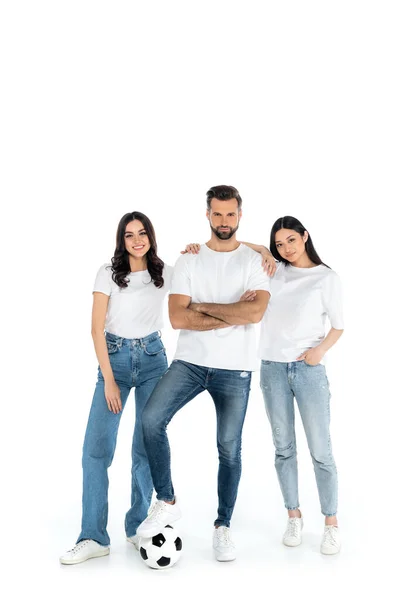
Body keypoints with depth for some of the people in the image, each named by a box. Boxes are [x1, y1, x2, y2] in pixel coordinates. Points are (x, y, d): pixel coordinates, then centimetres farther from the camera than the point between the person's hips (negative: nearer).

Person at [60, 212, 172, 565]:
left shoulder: (165, 274, 3)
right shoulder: (108, 274, -2)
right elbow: (97, 328, -4)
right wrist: (109, 379, -9)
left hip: (153, 360, 1)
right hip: (114, 358, -1)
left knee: (146, 447, 1)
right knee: (96, 449, -7)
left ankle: (138, 529, 16)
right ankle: (94, 538, 0)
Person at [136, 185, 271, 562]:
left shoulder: (255, 262, 1)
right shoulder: (188, 262, 4)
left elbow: (255, 312, -16)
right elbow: (178, 318, -8)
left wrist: (205, 307, -9)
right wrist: (233, 314, -12)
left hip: (235, 369, -1)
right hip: (190, 361, 1)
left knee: (229, 448, 4)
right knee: (151, 418, -18)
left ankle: (223, 526, 22)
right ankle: (167, 502, 1)